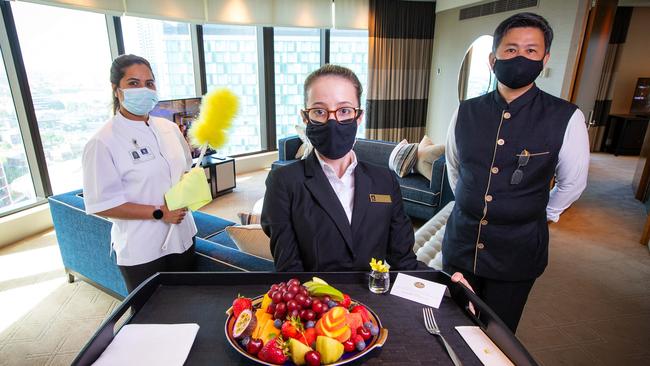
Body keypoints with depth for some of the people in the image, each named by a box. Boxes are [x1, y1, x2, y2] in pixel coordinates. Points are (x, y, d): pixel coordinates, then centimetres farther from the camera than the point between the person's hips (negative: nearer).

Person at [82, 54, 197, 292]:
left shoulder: (169, 128, 3)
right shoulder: (103, 143, -15)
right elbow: (102, 204, -15)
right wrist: (159, 213, -19)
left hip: (181, 237, 6)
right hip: (141, 250, -5)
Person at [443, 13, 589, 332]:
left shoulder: (566, 119, -11)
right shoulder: (466, 112, -3)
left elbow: (572, 183, 2)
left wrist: (540, 216, 9)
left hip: (518, 249, -2)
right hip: (460, 241, 3)